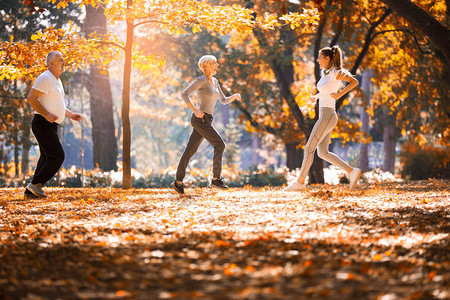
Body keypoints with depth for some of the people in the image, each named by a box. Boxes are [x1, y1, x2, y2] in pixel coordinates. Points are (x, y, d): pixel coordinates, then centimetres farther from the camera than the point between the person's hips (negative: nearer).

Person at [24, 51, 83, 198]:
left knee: (47, 158, 9)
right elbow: (31, 98, -21)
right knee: (57, 156, -12)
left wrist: (70, 114, 22)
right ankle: (35, 184, -8)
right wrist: (46, 114, -26)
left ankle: (31, 190, 11)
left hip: (50, 125, 10)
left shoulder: (57, 81, 20)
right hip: (43, 124, -10)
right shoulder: (45, 78, -13)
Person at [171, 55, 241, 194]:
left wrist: (235, 96, 1)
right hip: (200, 119, -9)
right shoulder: (201, 80, -10)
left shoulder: (215, 82, 17)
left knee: (190, 150, 8)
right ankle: (216, 179, -5)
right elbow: (184, 94, -15)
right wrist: (195, 110, -21)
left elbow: (223, 101, 21)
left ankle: (178, 182, 9)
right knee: (219, 145, -11)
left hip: (206, 120, 9)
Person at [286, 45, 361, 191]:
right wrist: (316, 96, 20)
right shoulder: (325, 73, 16)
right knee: (323, 153, 9)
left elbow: (354, 82, -17)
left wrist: (340, 94, -21)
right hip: (324, 116, 10)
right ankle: (352, 171, 9)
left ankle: (300, 182, 2)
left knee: (309, 148, -5)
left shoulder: (335, 72, -10)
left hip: (327, 116, -10)